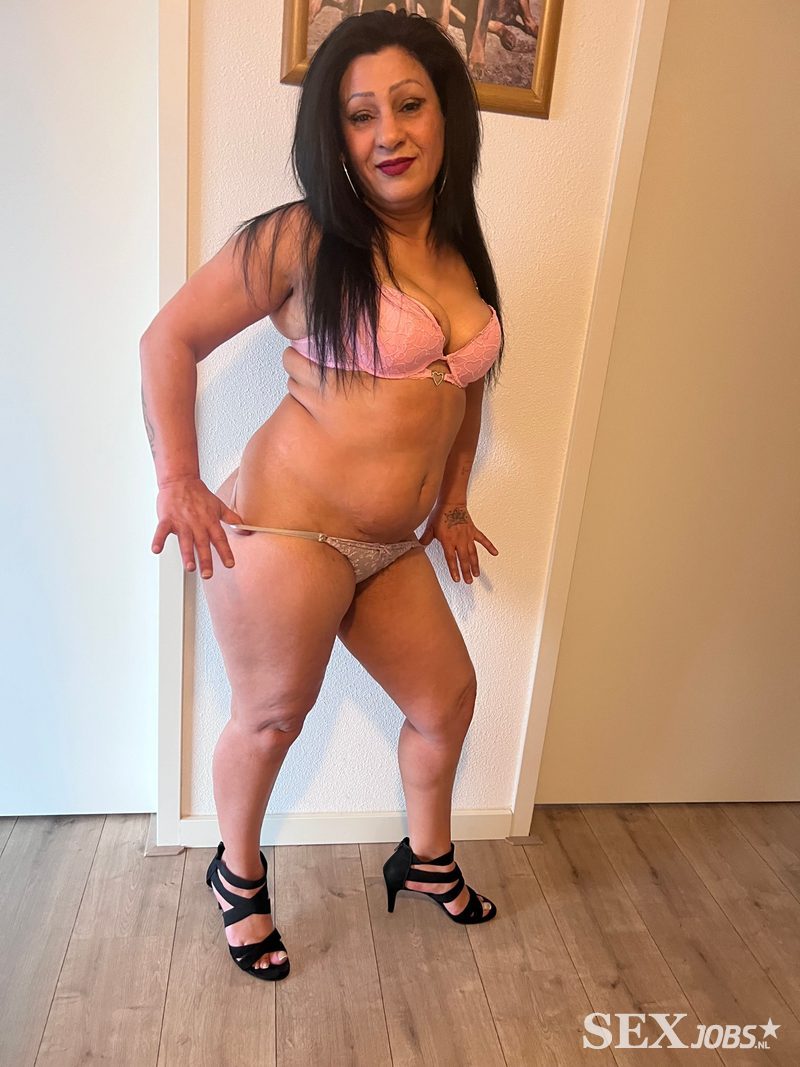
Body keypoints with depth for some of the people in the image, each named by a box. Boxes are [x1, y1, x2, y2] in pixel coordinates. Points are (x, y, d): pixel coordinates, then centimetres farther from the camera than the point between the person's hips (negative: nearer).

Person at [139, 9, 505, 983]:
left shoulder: (462, 256, 9)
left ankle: (426, 859, 46)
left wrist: (452, 506, 21)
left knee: (447, 697, 18)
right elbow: (170, 339, -5)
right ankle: (238, 875, 42)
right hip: (287, 531, -7)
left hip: (395, 548, 7)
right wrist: (178, 482, -11)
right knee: (272, 718, 10)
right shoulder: (300, 240, -10)